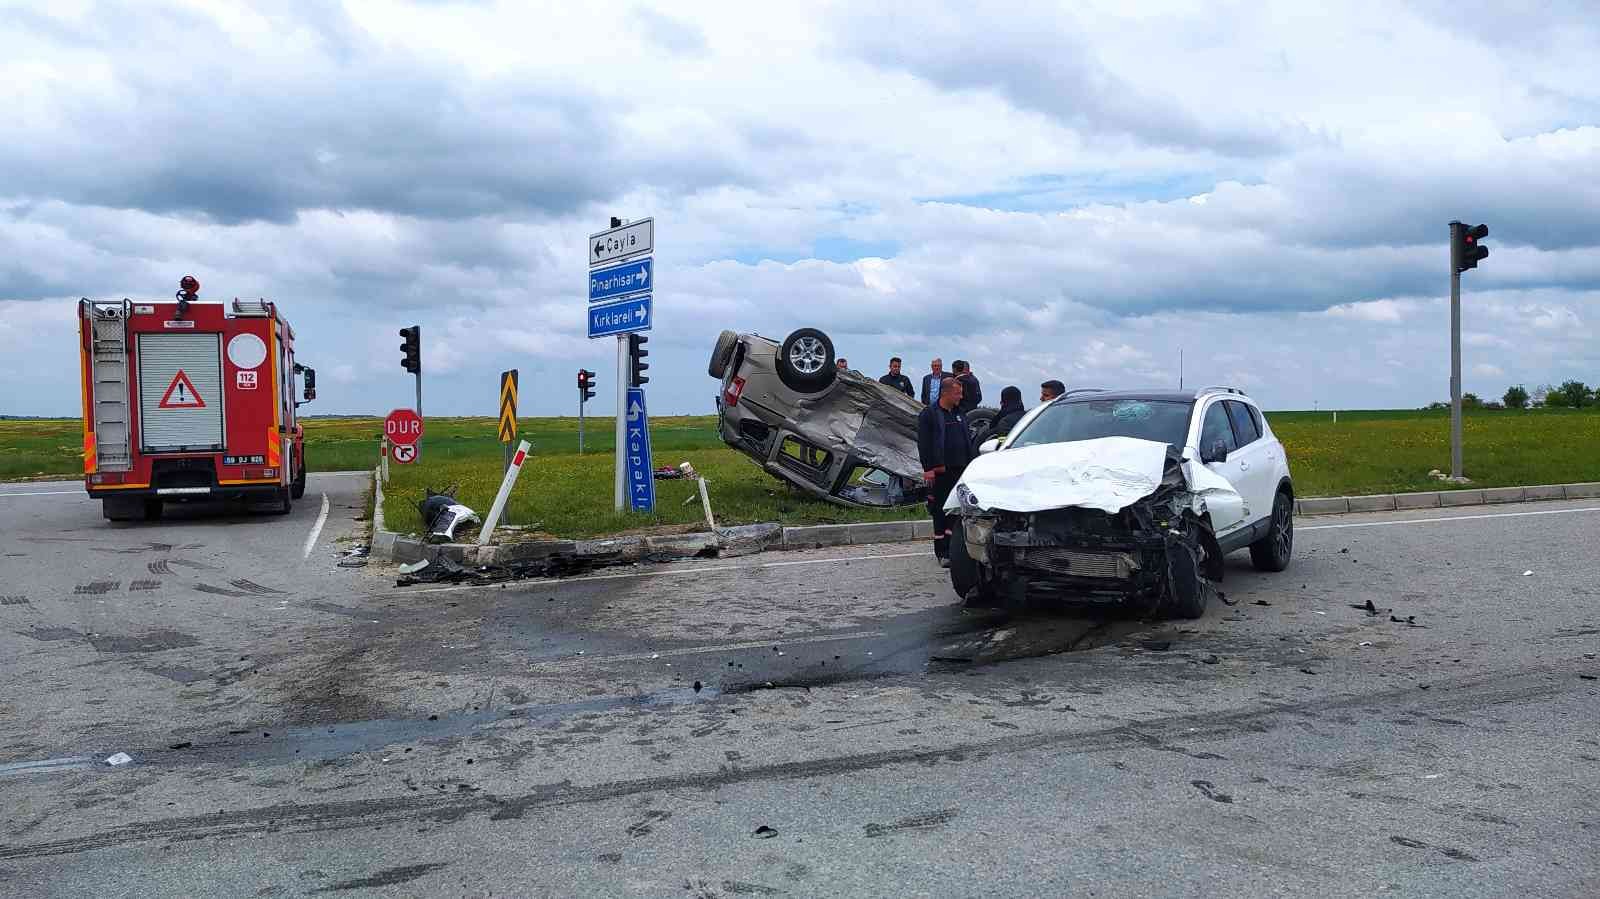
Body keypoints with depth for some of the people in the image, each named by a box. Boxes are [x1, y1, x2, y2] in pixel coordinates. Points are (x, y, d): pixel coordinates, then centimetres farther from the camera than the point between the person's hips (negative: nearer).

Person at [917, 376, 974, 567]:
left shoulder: (959, 414, 16)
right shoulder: (929, 415, -3)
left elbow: (968, 440, 21)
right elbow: (923, 444, -8)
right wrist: (928, 468, -16)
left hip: (960, 470, 6)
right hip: (939, 471, -6)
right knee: (940, 511, 0)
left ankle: (952, 549, 12)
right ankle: (942, 552, 4)